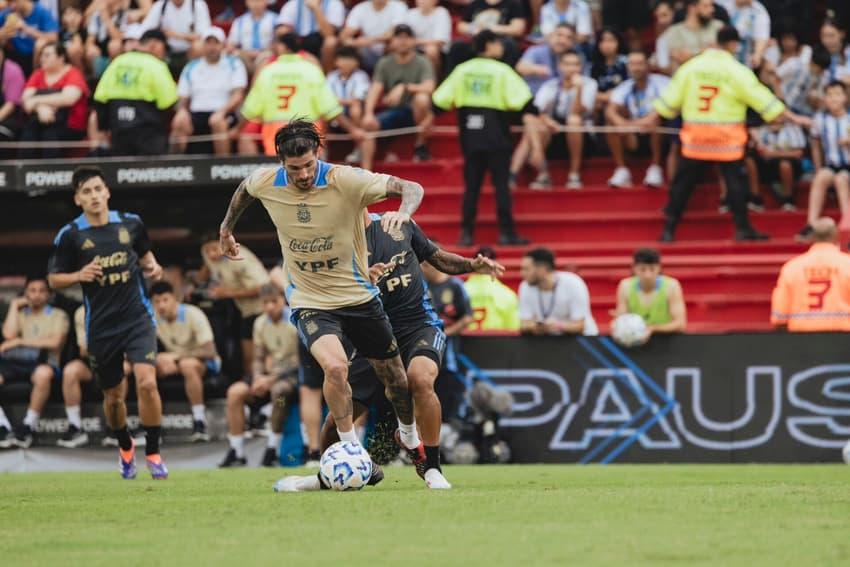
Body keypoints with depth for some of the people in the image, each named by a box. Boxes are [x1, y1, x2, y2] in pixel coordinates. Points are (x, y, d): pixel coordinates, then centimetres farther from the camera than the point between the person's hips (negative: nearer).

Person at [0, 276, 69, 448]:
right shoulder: (20, 314, 23)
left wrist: (20, 341, -4)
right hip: (15, 362, 3)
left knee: (43, 373, -41)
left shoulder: (58, 315, 13)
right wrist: (14, 305, 10)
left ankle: (29, 425, -31)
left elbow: (55, 342, -4)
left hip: (43, 363, -3)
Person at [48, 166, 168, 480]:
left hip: (137, 318, 0)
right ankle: (125, 447, 41)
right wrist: (79, 275, -18)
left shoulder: (131, 224, 1)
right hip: (100, 327, 0)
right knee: (113, 396, 12)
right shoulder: (70, 236, -5)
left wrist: (152, 266, -2)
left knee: (147, 383, -19)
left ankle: (153, 453, -4)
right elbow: (54, 279, 2)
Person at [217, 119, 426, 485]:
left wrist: (403, 211, -49)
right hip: (309, 301, 0)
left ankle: (410, 436, 44)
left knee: (392, 373, 13)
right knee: (335, 367, -28)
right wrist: (227, 228, 24)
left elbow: (412, 189, -28)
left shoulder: (345, 181, -22)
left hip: (358, 296, 0)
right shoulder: (265, 183, -13)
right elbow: (243, 190, 14)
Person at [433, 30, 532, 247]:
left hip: (470, 136, 4)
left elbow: (442, 100, 4)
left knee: (471, 184, 7)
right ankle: (506, 232, -2)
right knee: (501, 184, 0)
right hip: (496, 137, -4)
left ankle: (466, 233, 2)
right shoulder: (502, 71, -6)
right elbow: (521, 101, -13)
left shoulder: (462, 70, 6)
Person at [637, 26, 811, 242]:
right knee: (735, 181, 5)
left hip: (695, 135, 3)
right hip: (727, 136, -3)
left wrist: (652, 118, 19)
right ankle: (743, 228, 3)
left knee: (683, 182, 8)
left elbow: (672, 96, 7)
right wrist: (792, 117, 1)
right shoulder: (736, 71, -7)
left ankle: (669, 230, 6)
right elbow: (762, 99, -6)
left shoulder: (691, 67, 2)